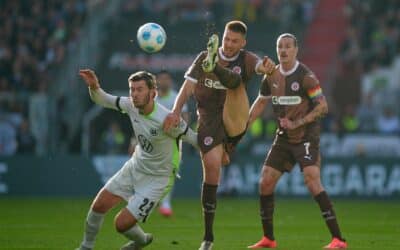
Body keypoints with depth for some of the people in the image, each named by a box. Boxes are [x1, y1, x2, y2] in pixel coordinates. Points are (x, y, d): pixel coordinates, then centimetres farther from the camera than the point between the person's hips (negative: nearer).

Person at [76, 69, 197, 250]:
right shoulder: (131, 105, -12)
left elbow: (192, 138, -16)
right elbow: (102, 100, 0)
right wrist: (94, 87, -22)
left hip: (156, 179, -6)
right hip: (135, 167, 6)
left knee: (122, 224, -8)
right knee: (99, 206, 2)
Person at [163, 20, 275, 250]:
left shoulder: (246, 59, 1)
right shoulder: (204, 58, 5)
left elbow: (260, 66, -21)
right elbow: (188, 87, 1)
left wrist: (268, 67, -46)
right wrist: (176, 112, -16)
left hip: (234, 121, -1)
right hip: (209, 121, 1)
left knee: (235, 81, -22)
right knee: (212, 169, -8)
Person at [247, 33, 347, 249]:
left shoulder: (305, 76, -13)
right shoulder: (271, 76, 6)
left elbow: (323, 107, -13)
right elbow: (260, 102, 20)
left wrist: (297, 123, -18)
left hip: (306, 137, -7)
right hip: (283, 138, 7)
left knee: (312, 182, -20)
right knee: (265, 183, 3)